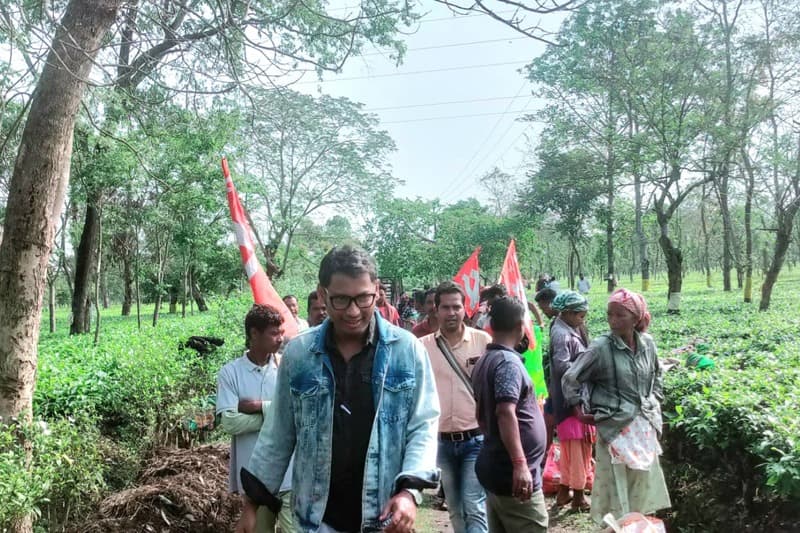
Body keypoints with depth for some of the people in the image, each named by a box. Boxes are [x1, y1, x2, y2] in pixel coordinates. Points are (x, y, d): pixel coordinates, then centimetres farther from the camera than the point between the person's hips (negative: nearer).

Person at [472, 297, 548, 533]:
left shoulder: (483, 361, 12)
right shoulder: (509, 361, -16)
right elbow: (506, 413, -27)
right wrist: (520, 464, -29)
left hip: (495, 466, 9)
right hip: (512, 471, -9)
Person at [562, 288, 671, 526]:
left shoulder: (647, 343, -1)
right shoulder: (601, 347, -16)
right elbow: (570, 379, -7)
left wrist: (655, 402, 12)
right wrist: (579, 411, -6)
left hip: (644, 425, 5)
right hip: (616, 427, -5)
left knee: (644, 485, 18)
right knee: (618, 488, 3)